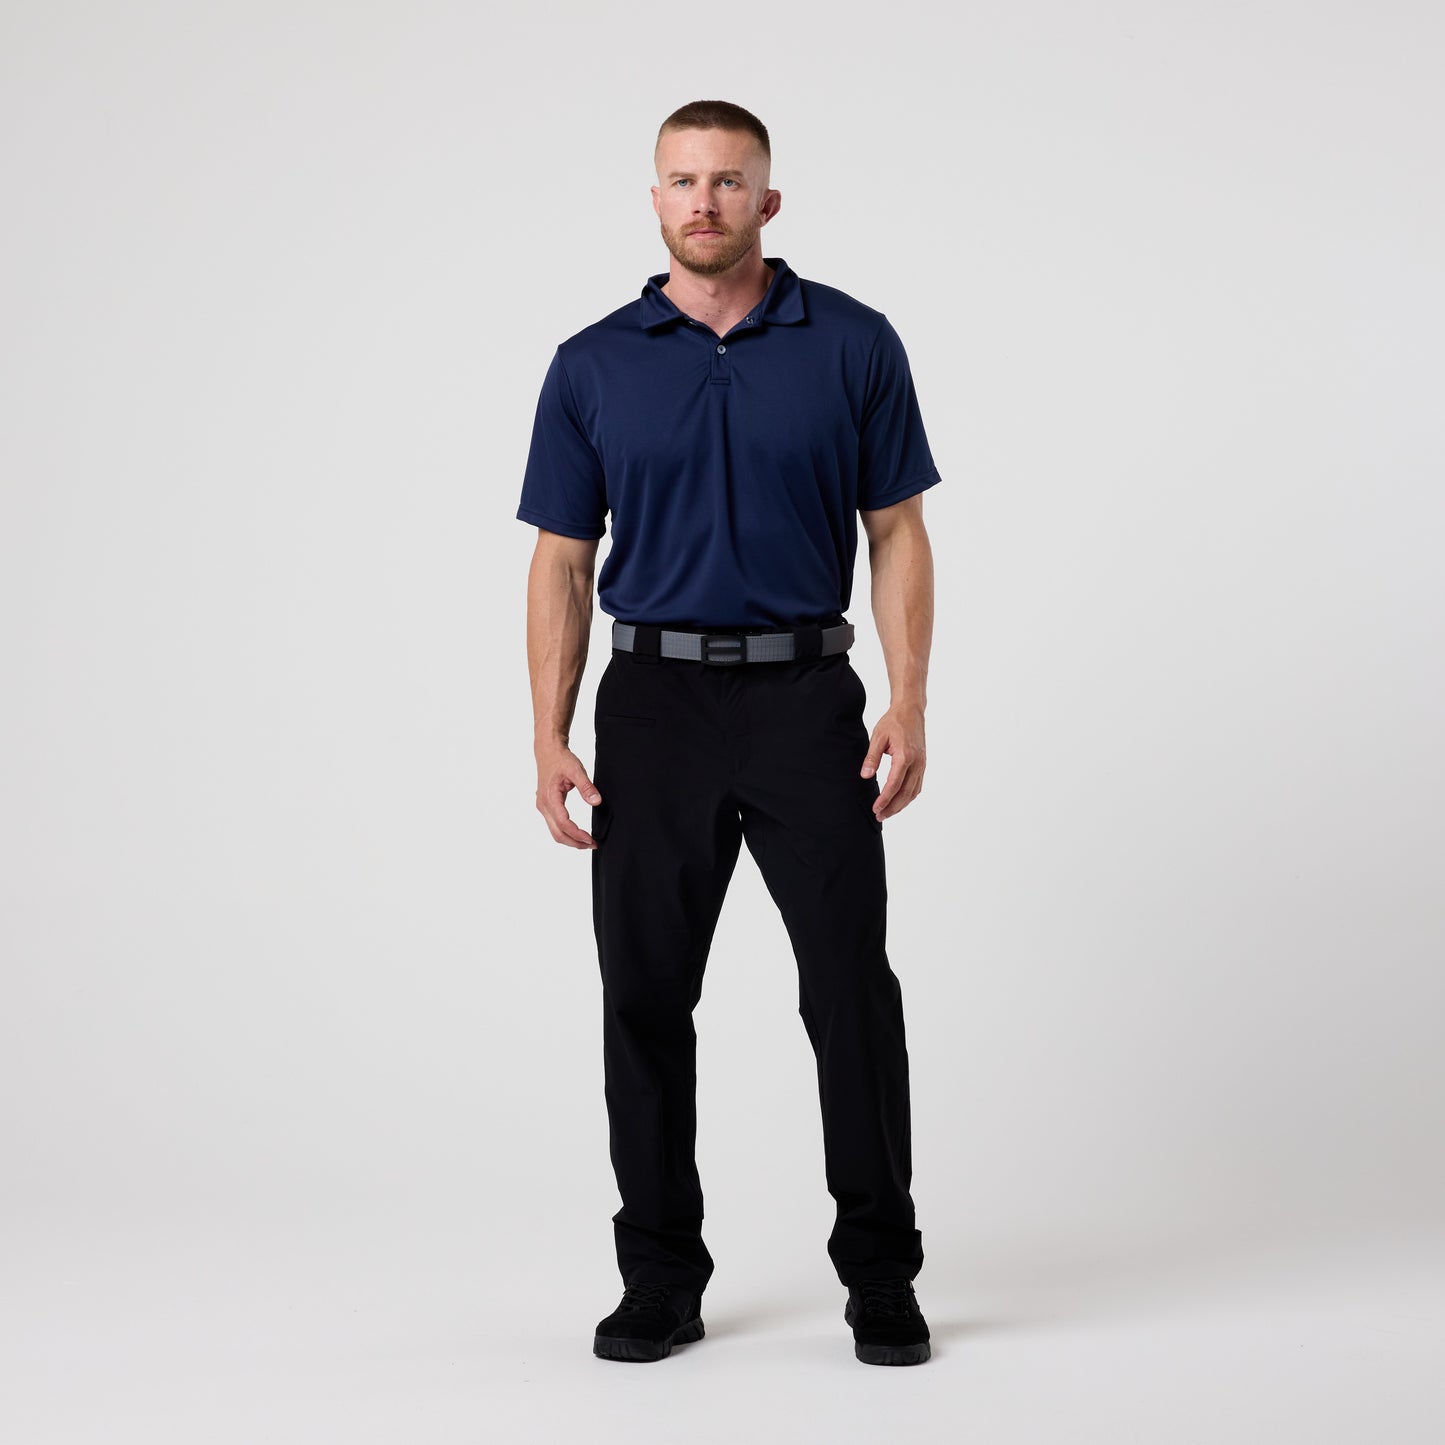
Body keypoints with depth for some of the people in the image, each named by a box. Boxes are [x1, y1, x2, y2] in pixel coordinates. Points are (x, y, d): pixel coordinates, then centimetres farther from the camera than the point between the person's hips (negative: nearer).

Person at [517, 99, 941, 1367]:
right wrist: (550, 741, -4)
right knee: (645, 998, 4)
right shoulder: (592, 367, 4)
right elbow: (562, 564, 5)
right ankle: (661, 1277, 16)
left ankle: (881, 1272, 12)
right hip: (653, 703, 1)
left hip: (807, 700, -1)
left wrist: (911, 705, -9)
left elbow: (898, 533, 2)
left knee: (852, 990, -1)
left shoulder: (854, 345, 1)